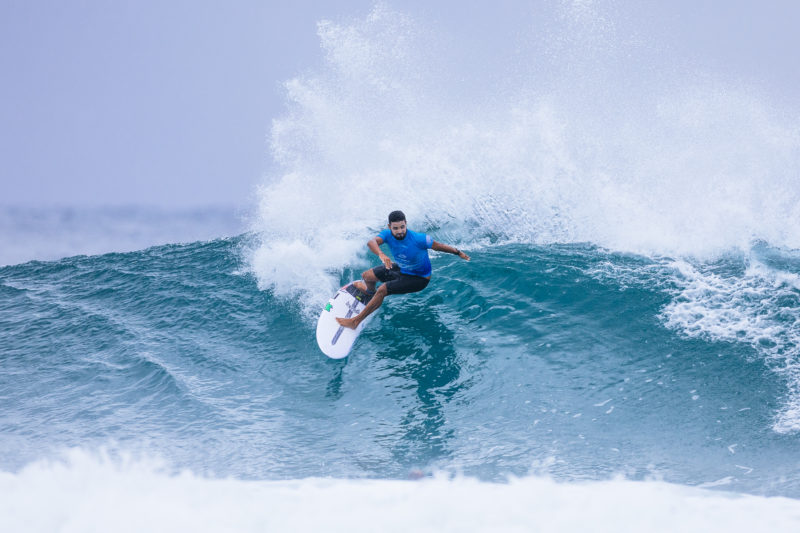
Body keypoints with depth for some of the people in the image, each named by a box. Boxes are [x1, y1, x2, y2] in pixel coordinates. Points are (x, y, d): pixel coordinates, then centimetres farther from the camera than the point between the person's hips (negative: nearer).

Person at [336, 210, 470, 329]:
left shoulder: (418, 239, -34)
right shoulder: (388, 234, -22)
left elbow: (438, 246, -19)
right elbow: (371, 242, -41)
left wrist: (458, 253, -6)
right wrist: (381, 254, -63)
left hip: (418, 279, -6)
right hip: (401, 269, 6)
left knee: (382, 290, -21)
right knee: (366, 276, 10)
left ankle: (356, 321, -10)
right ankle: (370, 291, 52)